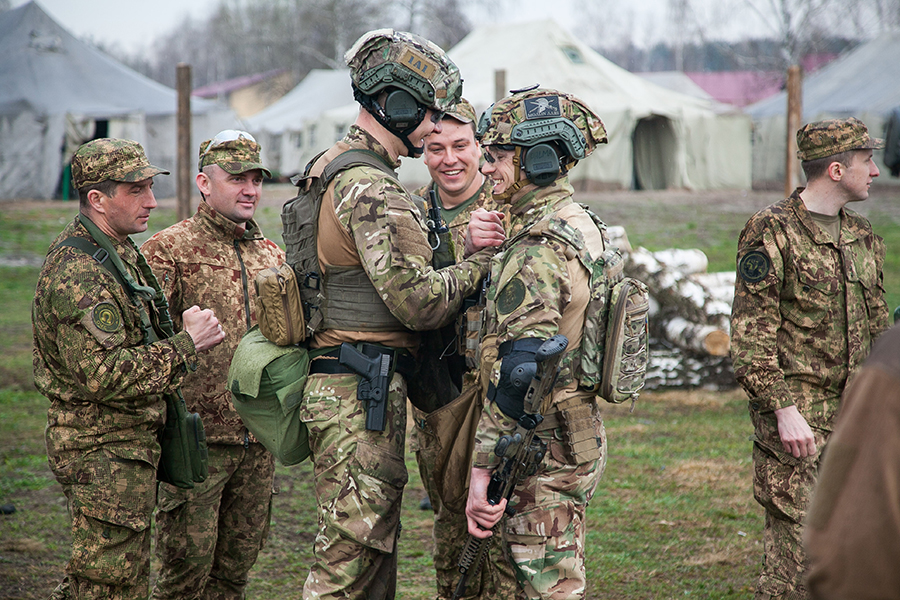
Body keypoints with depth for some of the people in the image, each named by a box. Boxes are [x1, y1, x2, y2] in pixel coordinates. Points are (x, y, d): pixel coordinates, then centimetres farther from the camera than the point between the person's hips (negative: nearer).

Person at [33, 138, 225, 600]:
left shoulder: (120, 251, 12)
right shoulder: (78, 272, -22)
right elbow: (105, 376, -27)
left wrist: (178, 328, 9)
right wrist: (185, 345, -21)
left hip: (128, 440, 10)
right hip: (104, 452, -10)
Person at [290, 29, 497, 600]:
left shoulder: (332, 169, 17)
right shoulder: (371, 189, -17)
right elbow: (418, 302, -21)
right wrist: (482, 261, -6)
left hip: (337, 385, 10)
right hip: (363, 393, -10)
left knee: (374, 545, 16)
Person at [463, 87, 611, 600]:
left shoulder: (540, 250, -21)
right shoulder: (582, 226, 12)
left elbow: (519, 370, -25)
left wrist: (481, 467, -24)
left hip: (543, 450, -10)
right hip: (581, 440, 10)